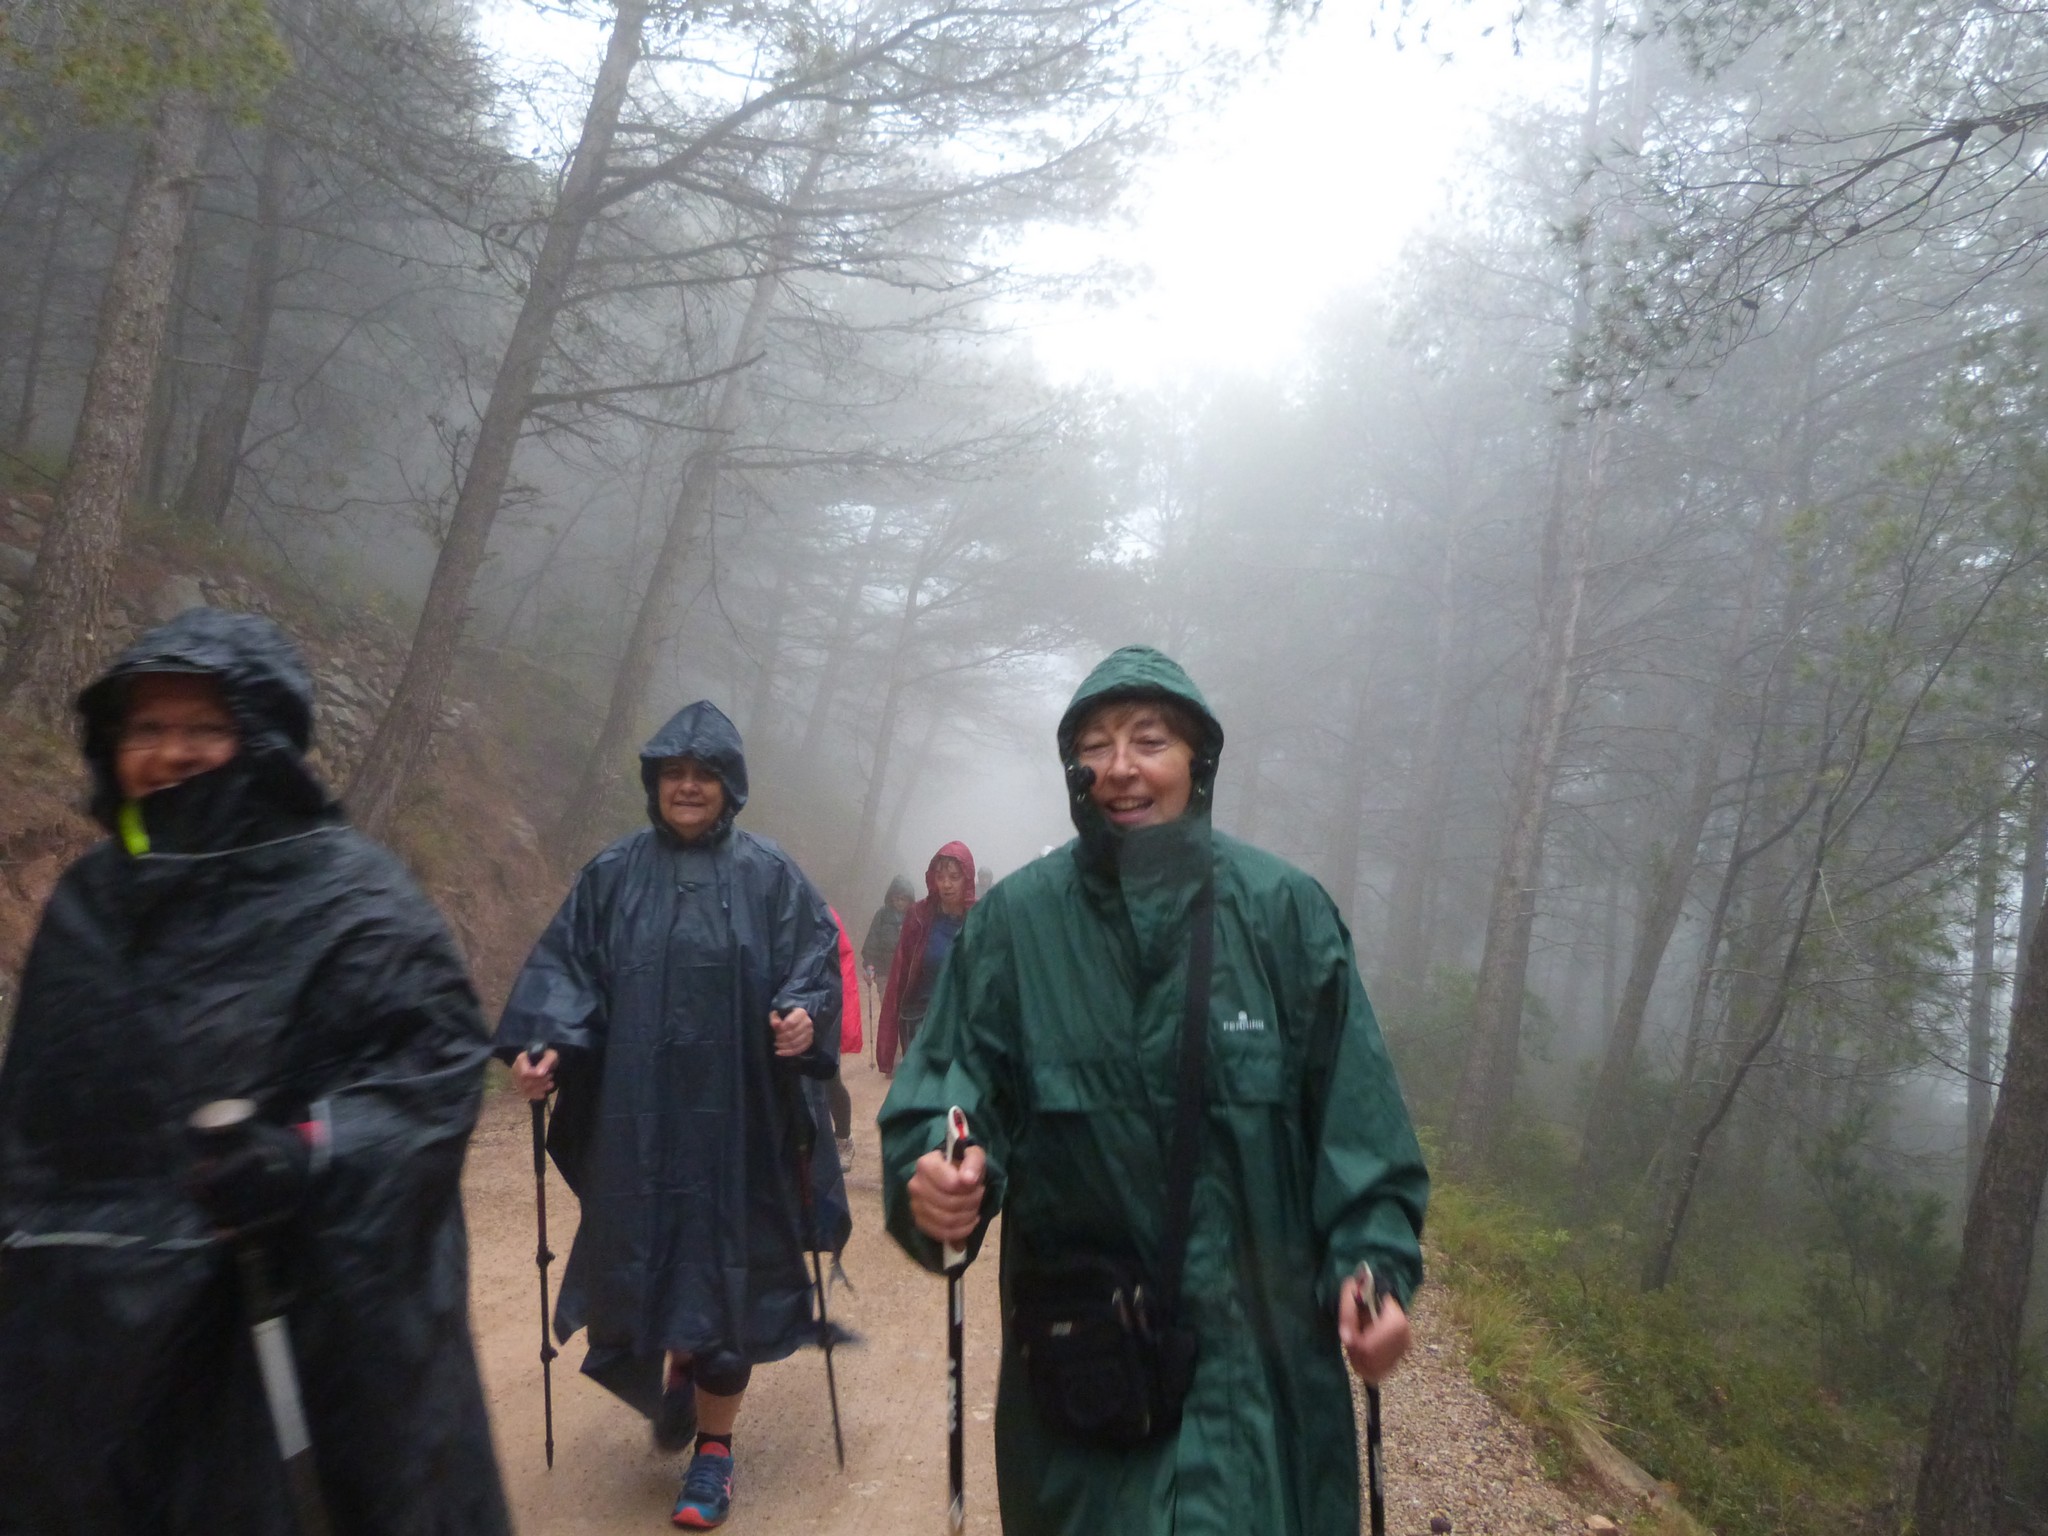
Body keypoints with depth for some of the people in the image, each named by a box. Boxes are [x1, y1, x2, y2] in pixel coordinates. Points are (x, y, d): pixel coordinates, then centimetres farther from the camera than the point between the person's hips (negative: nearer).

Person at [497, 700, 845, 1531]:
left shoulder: (769, 875, 1)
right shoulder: (613, 873, 6)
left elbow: (816, 959, -2)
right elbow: (564, 964, 2)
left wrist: (805, 1015, -22)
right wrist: (542, 1042, -14)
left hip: (734, 1117, -2)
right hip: (635, 1118, 2)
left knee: (723, 1265, 3)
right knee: (637, 1258, 9)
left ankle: (715, 1447, 21)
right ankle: (677, 1366, 43)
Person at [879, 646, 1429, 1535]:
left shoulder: (1284, 911, -4)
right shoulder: (1016, 919, -4)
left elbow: (1354, 1110, -2)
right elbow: (948, 1089, -6)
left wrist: (1374, 1261, -12)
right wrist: (935, 1176, -25)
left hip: (1257, 1342, 0)